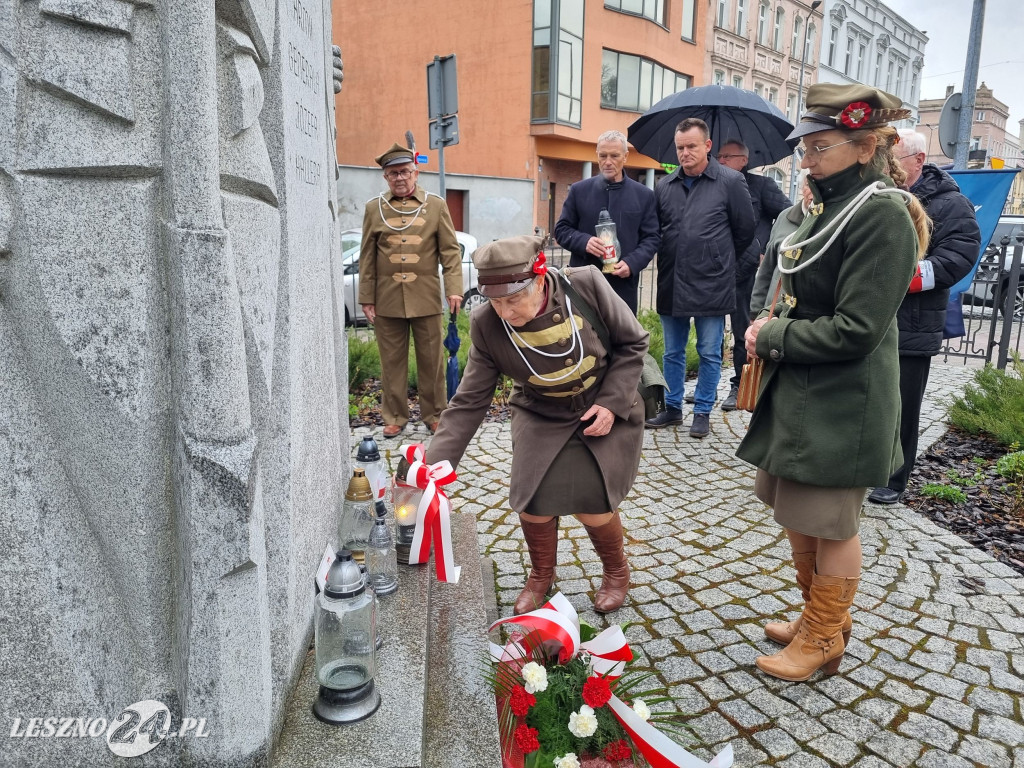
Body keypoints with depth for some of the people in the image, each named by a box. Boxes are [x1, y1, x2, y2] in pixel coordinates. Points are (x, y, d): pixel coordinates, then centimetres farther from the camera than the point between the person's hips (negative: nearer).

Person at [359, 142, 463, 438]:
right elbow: (367, 257, 7)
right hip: (387, 299, 1)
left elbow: (450, 251, 2)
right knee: (392, 361, 7)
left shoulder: (436, 205, 4)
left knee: (431, 360, 6)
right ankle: (395, 416, 20)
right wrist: (366, 298, 3)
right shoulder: (374, 208, 7)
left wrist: (454, 289, -9)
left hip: (426, 298, -1)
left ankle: (434, 414, 20)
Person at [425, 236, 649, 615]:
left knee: (591, 504, -10)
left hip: (606, 412, -1)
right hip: (542, 418, 2)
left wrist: (612, 403, -19)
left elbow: (632, 343, -10)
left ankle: (616, 571, 25)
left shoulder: (586, 285, -25)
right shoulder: (487, 326, -19)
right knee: (532, 499, -10)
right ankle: (541, 574, 24)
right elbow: (469, 402, -15)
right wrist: (434, 464, -23)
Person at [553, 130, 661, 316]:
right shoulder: (579, 190, 8)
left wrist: (632, 263, -12)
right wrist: (584, 241, -15)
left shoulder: (644, 195, 8)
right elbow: (561, 229, 7)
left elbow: (652, 237, 6)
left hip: (624, 284, 1)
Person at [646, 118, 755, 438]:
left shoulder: (731, 181, -4)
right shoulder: (664, 186, 6)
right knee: (673, 352, 14)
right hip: (671, 285, 4)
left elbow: (745, 230, 3)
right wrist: (670, 260, 12)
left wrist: (719, 261, 10)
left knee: (709, 354, 6)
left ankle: (703, 412, 20)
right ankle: (672, 408, 27)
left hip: (711, 285, -4)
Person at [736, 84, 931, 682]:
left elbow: (855, 330, -22)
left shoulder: (883, 215, -18)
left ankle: (824, 640, 29)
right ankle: (820, 617, 40)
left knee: (832, 525, 8)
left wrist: (772, 336, -12)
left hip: (843, 404, -9)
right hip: (798, 391, 9)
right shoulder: (831, 204, 10)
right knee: (797, 513, 19)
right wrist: (774, 330, 2)